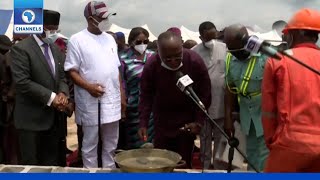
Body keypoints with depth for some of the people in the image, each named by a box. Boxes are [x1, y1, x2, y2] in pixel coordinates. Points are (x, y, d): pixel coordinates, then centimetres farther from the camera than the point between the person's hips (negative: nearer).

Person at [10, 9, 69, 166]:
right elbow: (22, 82, -19)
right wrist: (51, 97, -20)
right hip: (31, 118, -6)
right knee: (31, 163, 6)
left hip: (53, 116, 6)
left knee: (52, 161, 15)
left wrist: (62, 93, -8)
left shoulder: (56, 49, 12)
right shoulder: (20, 49, -11)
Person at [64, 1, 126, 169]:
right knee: (90, 144, 6)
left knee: (111, 143, 14)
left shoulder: (110, 38, 11)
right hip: (91, 102, -5)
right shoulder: (77, 40, -6)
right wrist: (88, 86, -22)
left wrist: (122, 94, 11)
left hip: (112, 101, 5)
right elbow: (71, 71, -8)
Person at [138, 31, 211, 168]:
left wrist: (199, 121, -13)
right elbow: (146, 96, -8)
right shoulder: (151, 65, -18)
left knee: (184, 162, 6)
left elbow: (205, 94, -10)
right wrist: (143, 124, -14)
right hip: (162, 121, 1)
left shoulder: (195, 62, -20)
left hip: (187, 121, -1)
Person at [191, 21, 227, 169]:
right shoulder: (194, 52, -6)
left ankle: (218, 165, 30)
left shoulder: (225, 49, -2)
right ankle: (205, 166, 30)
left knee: (220, 138, 13)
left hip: (221, 103, 1)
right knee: (205, 137, 15)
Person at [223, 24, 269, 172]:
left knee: (265, 154, -3)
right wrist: (228, 118, 7)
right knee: (251, 152, 16)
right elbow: (230, 88, 8)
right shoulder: (230, 59, 0)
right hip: (247, 113, 5)